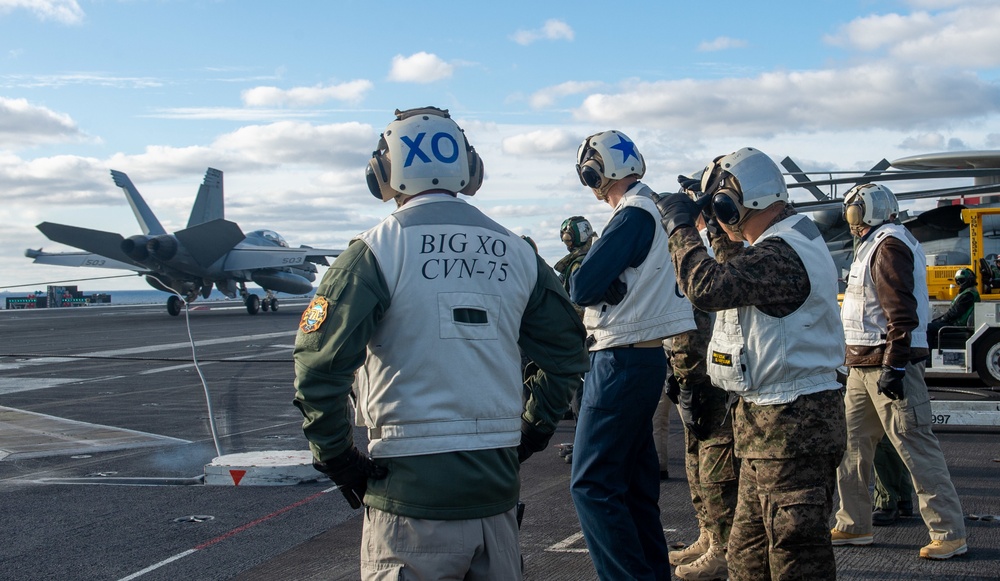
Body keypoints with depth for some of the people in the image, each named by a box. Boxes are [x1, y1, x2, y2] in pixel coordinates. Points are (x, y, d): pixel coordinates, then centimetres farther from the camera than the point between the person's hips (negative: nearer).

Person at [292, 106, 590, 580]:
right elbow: (567, 350, 15)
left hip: (412, 492, -4)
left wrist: (338, 459, -3)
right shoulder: (514, 252, 7)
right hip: (497, 486, 5)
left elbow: (319, 365, -14)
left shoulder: (377, 250, -8)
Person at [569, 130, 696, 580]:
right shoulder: (656, 207, 13)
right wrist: (600, 276, 2)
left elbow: (582, 288, -20)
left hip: (622, 363, -10)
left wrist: (580, 277, 0)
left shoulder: (633, 215, -16)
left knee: (592, 483, -7)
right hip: (643, 357, 10)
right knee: (634, 481, 15)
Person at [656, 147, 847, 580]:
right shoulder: (793, 240, 14)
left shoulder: (782, 254, -21)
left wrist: (680, 227, -19)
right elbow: (739, 280, 31)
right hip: (772, 420, 11)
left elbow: (707, 287, -33)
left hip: (790, 426, -11)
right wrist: (724, 237, 19)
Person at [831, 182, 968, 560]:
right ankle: (854, 525, 19)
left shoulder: (888, 245, -13)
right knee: (851, 444, 11)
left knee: (915, 445, -9)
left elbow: (901, 311, -22)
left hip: (888, 363, -11)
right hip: (864, 365, 11)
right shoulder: (875, 245, 20)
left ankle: (949, 533, -4)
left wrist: (894, 365, -25)